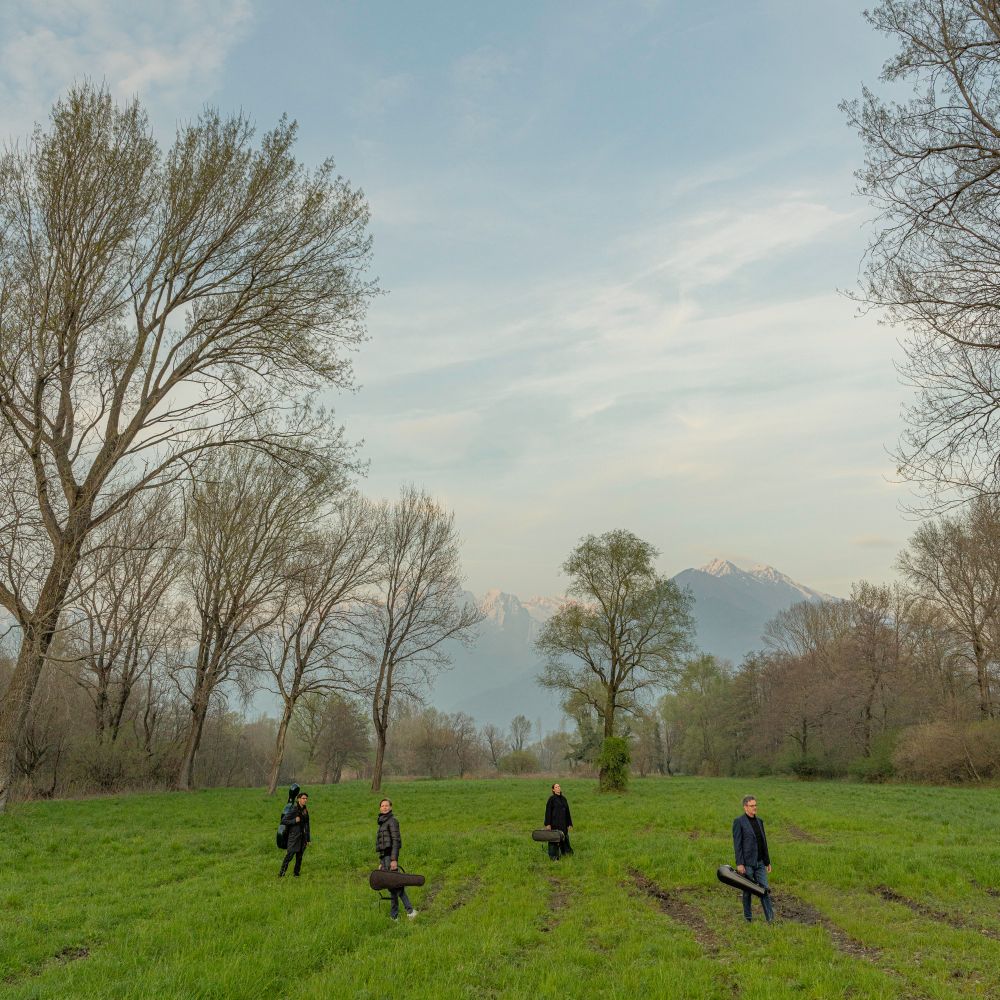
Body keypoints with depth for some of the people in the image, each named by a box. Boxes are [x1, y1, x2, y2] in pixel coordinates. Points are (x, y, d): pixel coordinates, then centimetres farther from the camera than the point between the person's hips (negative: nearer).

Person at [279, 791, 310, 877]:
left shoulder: (305, 810, 9)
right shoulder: (294, 810, -11)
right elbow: (283, 820, -12)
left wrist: (308, 838, 15)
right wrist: (294, 821, -20)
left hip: (303, 836, 6)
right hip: (294, 836, -6)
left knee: (299, 856, 9)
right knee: (290, 854, -11)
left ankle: (296, 873, 17)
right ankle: (282, 873, -5)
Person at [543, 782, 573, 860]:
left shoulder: (563, 798, 11)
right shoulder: (551, 798, -6)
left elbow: (567, 812, 14)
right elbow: (548, 811, -9)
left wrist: (569, 824, 12)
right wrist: (547, 824, -16)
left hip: (563, 823, 5)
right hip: (554, 822, -5)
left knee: (564, 838, 10)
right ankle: (554, 857, 6)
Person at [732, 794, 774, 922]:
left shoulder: (759, 821, 11)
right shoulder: (739, 821, -9)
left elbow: (764, 842, 16)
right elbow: (737, 844, -12)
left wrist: (768, 862, 16)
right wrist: (739, 864, -17)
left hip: (760, 863, 5)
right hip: (747, 863, -5)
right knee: (747, 891, 6)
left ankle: (770, 918, 1)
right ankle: (748, 918, 18)